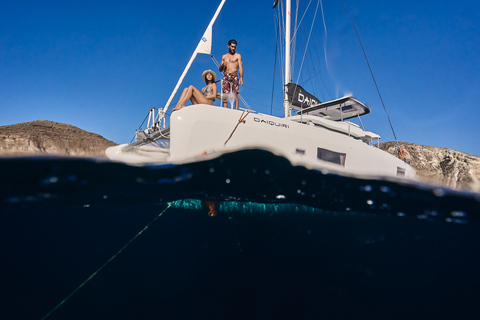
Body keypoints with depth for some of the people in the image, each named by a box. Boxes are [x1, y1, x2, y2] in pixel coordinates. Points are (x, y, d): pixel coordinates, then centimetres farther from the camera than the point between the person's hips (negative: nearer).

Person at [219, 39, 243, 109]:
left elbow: (240, 67, 0)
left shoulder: (238, 56, 12)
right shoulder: (224, 57, 22)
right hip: (225, 77, 4)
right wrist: (222, 65, -2)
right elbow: (220, 70, 22)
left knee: (235, 94, -14)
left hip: (234, 76, -3)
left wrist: (241, 78, -15)